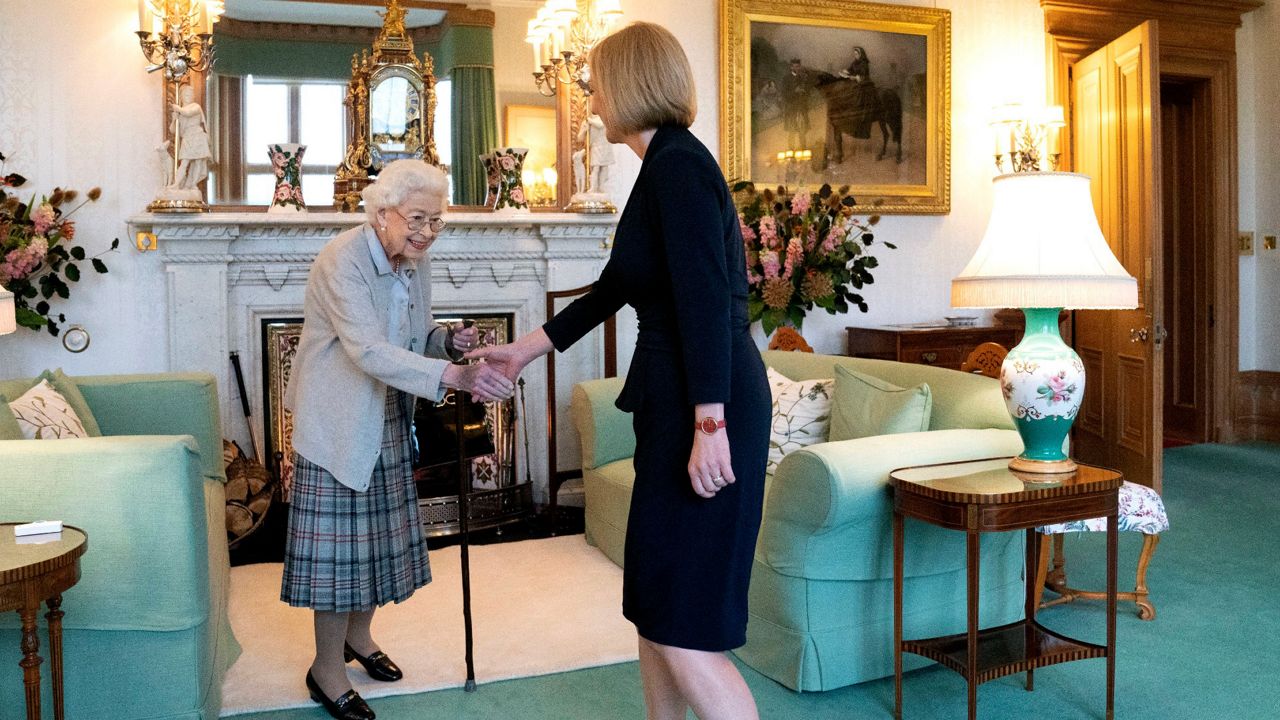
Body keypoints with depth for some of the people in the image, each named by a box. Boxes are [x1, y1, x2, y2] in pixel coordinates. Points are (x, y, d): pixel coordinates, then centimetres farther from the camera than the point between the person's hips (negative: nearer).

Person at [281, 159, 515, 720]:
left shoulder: (416, 263, 2)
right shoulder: (342, 261, -23)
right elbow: (369, 351, -35)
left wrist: (450, 340, -11)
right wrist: (456, 376, -44)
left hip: (386, 421, 8)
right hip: (337, 421, -7)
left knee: (378, 532, 16)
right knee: (339, 540, -1)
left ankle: (357, 635, 37)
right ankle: (327, 669, 15)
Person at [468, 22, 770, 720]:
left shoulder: (677, 165, -12)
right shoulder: (667, 166, 18)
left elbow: (706, 301, -22)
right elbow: (612, 289, 26)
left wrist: (710, 427, -24)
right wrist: (525, 348, 33)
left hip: (706, 408, -10)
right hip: (672, 406, 10)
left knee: (684, 628, -7)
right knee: (652, 604, 17)